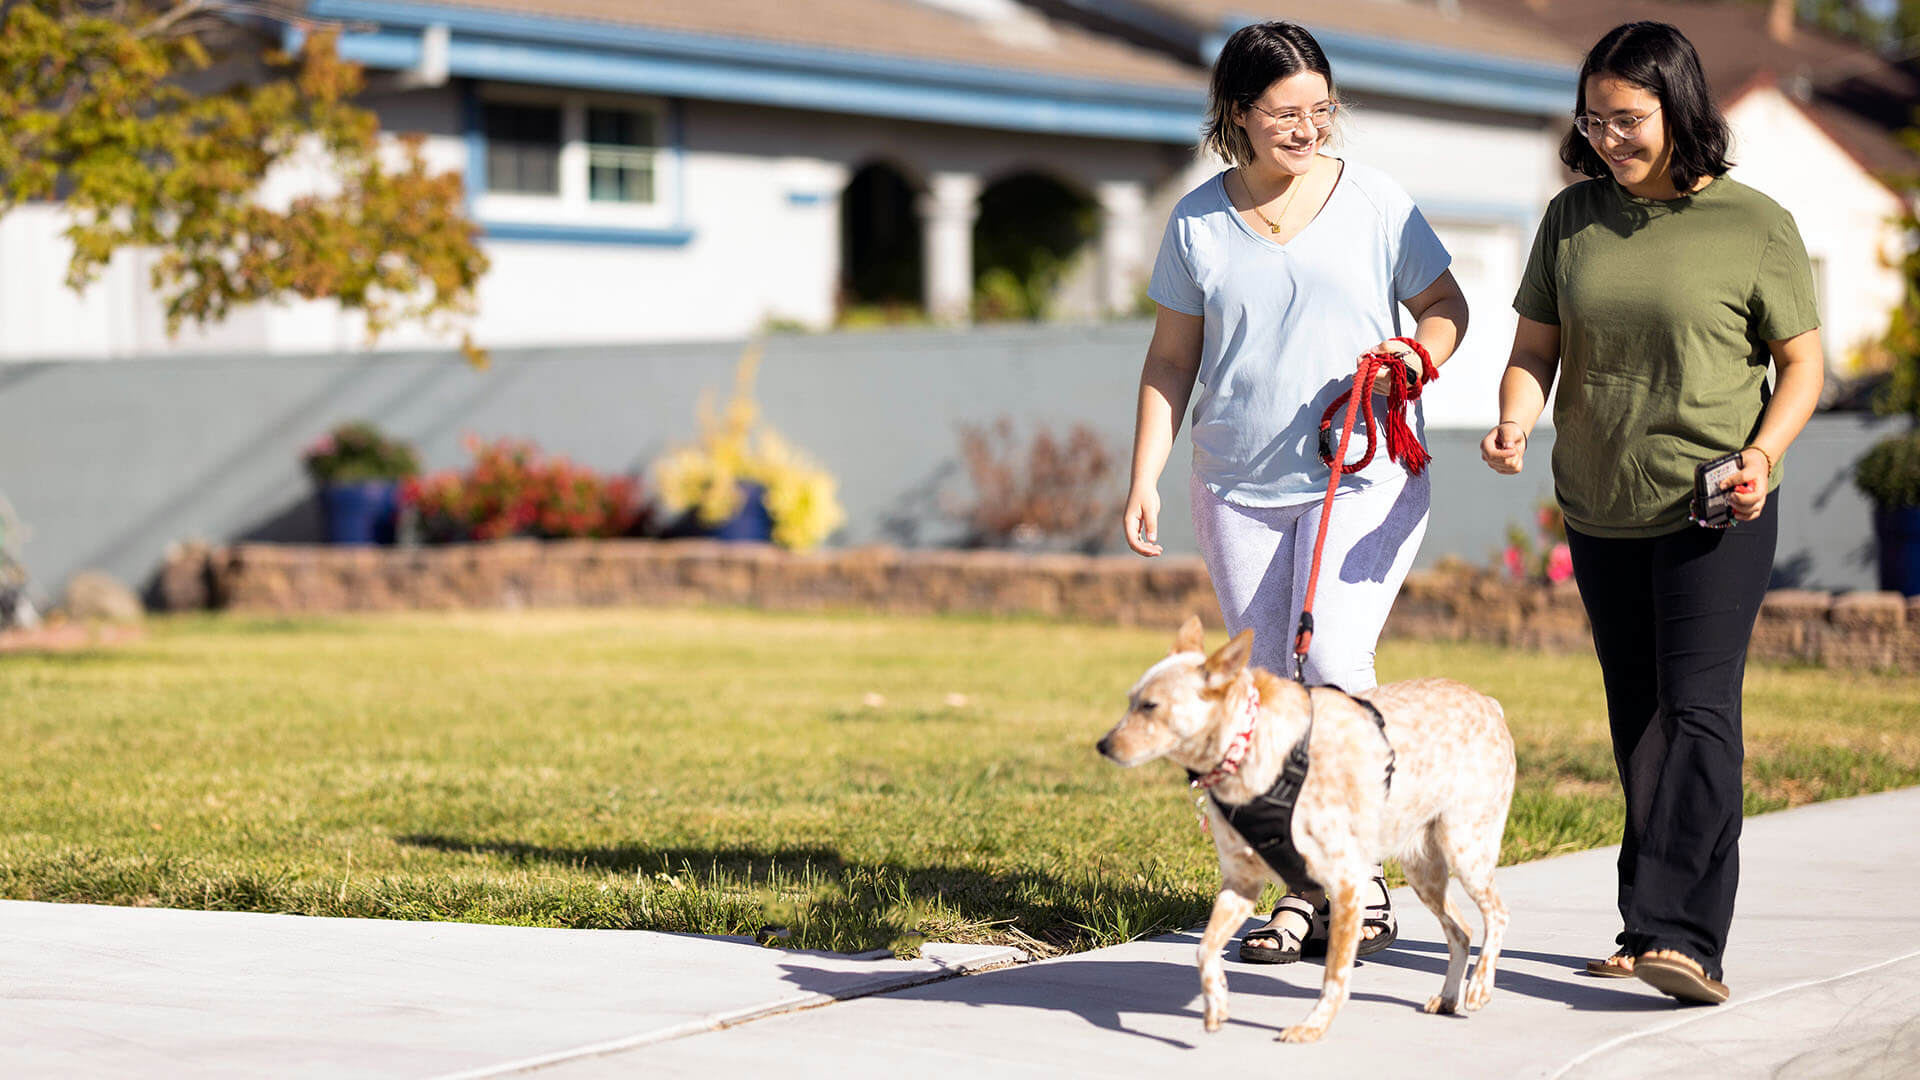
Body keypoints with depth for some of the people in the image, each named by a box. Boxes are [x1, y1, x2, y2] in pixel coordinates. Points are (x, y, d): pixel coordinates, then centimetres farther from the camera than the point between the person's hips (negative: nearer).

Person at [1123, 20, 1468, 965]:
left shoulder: (1374, 202, 0)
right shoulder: (1197, 223, 5)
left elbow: (1446, 303, 10)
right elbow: (1171, 360, 10)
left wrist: (1419, 351, -12)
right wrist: (1145, 480, 3)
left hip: (1363, 476, -3)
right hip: (1238, 490, 3)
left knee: (1334, 667, -16)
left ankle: (1360, 879, -3)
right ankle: (1300, 891, 11)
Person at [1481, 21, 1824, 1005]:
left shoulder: (1756, 227, -6)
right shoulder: (1573, 219, 5)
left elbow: (1802, 364, -1)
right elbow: (1535, 349, 9)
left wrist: (1764, 452, -18)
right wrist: (1515, 420, -12)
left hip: (1717, 515, -5)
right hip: (1600, 512, 5)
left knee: (1697, 711, -13)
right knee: (1636, 721, 11)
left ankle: (1681, 934, -18)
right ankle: (1652, 928, 19)